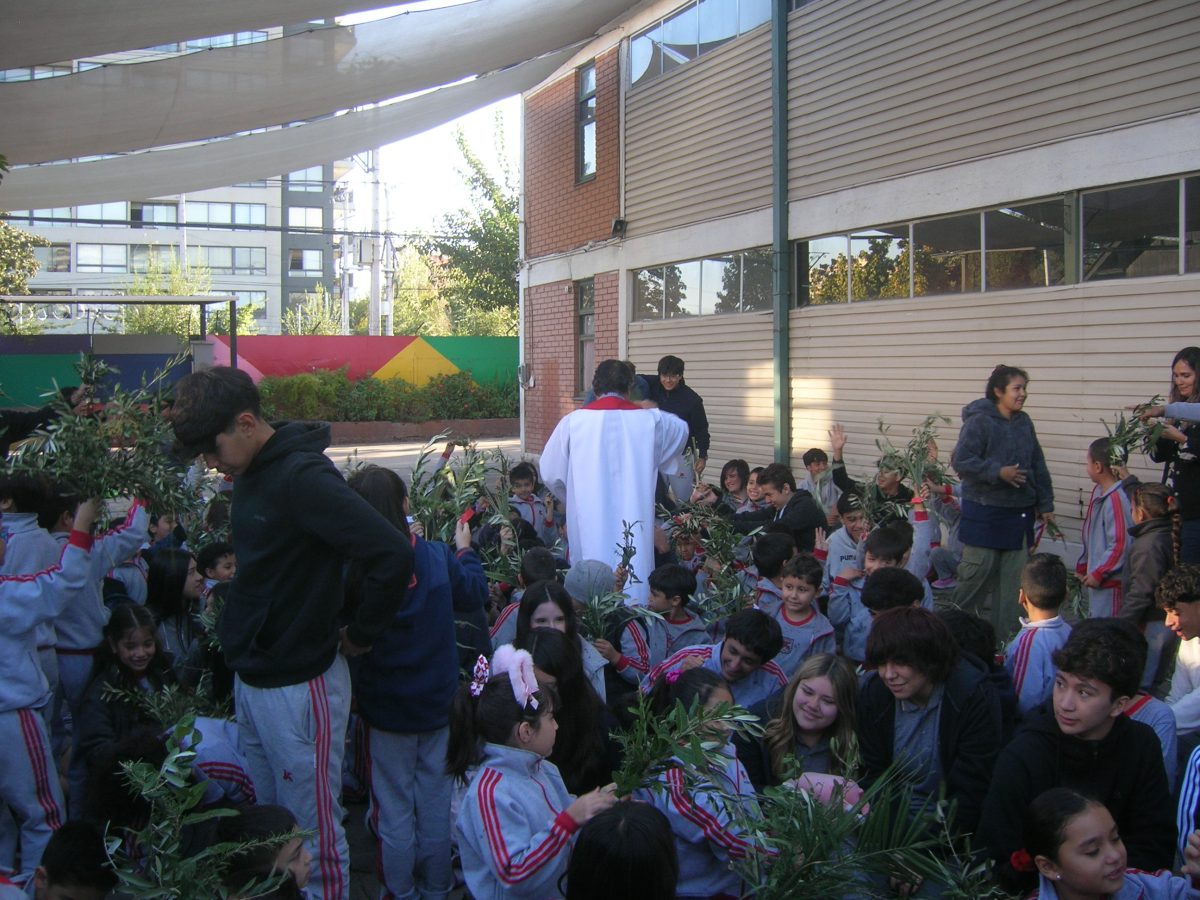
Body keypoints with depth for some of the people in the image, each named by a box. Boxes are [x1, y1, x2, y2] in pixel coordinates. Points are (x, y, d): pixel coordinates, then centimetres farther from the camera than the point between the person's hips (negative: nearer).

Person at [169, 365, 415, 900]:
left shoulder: (303, 476, -21)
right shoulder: (250, 473, 7)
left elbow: (393, 556, -28)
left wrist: (361, 635, -15)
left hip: (298, 685, -9)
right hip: (251, 677, 9)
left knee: (313, 835, 4)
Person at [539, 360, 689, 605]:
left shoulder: (573, 422, -4)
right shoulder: (650, 420, -1)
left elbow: (550, 474, 4)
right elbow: (681, 430, 22)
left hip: (590, 529, 0)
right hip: (634, 522, 0)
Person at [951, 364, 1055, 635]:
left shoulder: (1024, 422, 9)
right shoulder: (979, 421, -12)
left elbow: (1038, 465, 15)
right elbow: (961, 460, -18)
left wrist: (1045, 504, 13)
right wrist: (998, 472, -22)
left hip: (1019, 511, 6)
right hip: (984, 512, -6)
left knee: (1013, 574, 8)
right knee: (979, 567, -4)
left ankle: (1005, 634, 17)